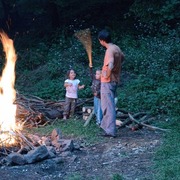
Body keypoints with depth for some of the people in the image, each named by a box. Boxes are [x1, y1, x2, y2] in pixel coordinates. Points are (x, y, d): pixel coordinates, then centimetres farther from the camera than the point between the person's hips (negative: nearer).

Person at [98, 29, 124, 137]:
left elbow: (110, 66, -35)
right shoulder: (116, 48, 7)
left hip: (108, 82, -9)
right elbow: (122, 57, 28)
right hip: (115, 81, 9)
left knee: (108, 106, -5)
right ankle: (105, 126, 32)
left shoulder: (110, 50, -21)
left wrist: (107, 76, -19)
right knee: (109, 105, 20)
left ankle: (111, 131, -2)